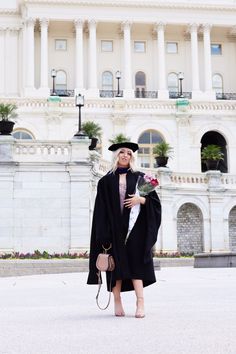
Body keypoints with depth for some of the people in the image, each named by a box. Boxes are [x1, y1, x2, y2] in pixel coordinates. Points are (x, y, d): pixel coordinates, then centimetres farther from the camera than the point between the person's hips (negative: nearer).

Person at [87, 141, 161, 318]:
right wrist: (103, 235, -5)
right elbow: (101, 210, 3)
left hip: (134, 228, -1)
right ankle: (117, 303, 7)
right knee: (116, 265, 0)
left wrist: (140, 199, -13)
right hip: (114, 229, 1)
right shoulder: (106, 181, 8)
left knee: (135, 264, -7)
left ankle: (140, 303, -11)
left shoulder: (139, 177, 9)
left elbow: (154, 200, 7)